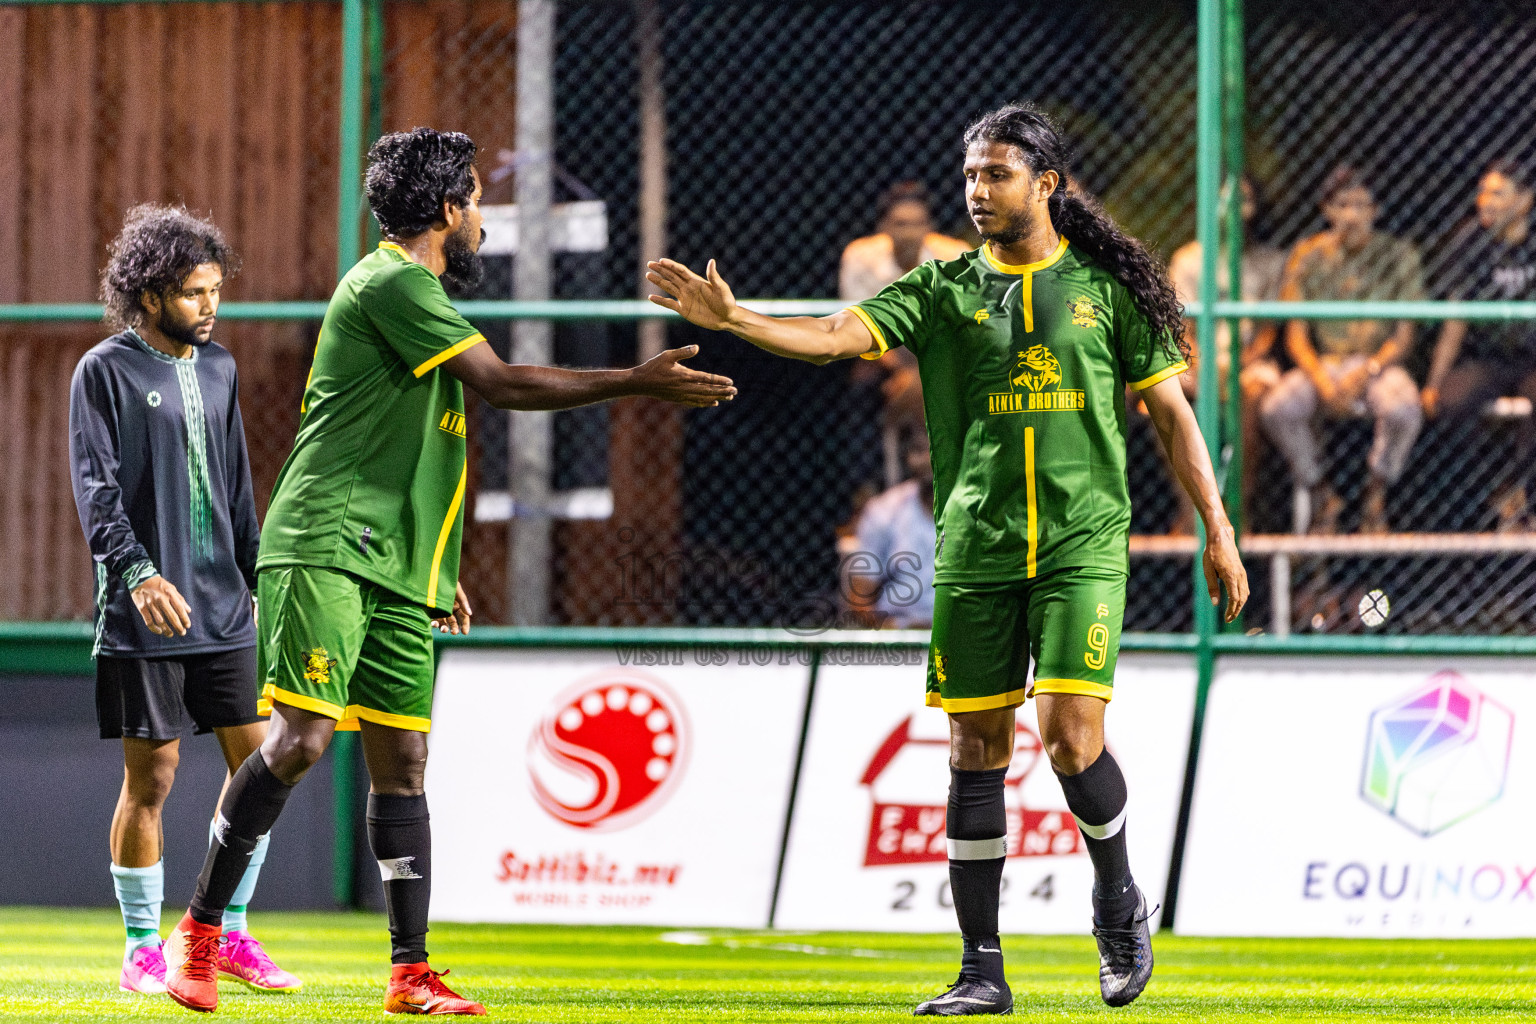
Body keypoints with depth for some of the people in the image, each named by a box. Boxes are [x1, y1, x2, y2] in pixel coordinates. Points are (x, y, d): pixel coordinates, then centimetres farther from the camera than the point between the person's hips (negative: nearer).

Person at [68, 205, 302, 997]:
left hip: (221, 608, 6)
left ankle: (228, 933, 14)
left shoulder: (217, 368, 14)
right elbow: (96, 487, -13)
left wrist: (257, 579, 21)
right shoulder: (106, 372, -5)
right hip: (143, 614, -6)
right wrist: (137, 573, -26)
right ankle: (143, 950, 7)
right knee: (151, 776, -3)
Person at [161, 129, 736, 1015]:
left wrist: (440, 569, 29)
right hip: (325, 554, -10)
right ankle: (198, 932, -6)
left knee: (402, 764, 3)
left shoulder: (413, 291, 23)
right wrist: (639, 383, -10)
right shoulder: (391, 281, -8)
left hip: (395, 575, 10)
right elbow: (500, 383, -14)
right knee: (301, 741, -16)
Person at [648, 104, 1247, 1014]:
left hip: (1083, 543, -2)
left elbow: (1172, 410, 7)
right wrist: (733, 318, -23)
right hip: (976, 551, 2)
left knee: (1071, 734, -14)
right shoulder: (947, 288, 6)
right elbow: (838, 334, -6)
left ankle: (1119, 898, 15)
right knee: (977, 750, 2)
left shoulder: (1105, 284, 4)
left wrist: (1218, 530, 4)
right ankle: (983, 972, 8)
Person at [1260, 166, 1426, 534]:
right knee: (1277, 408, -30)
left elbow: (1404, 335, -1)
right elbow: (1296, 337, 0)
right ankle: (1320, 497, -6)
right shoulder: (1307, 256, 1)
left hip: (1380, 362, -1)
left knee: (1404, 410, -36)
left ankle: (1376, 495, -7)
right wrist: (1322, 381, -18)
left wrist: (1367, 372, -18)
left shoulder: (1397, 255, 0)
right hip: (1322, 363, 1)